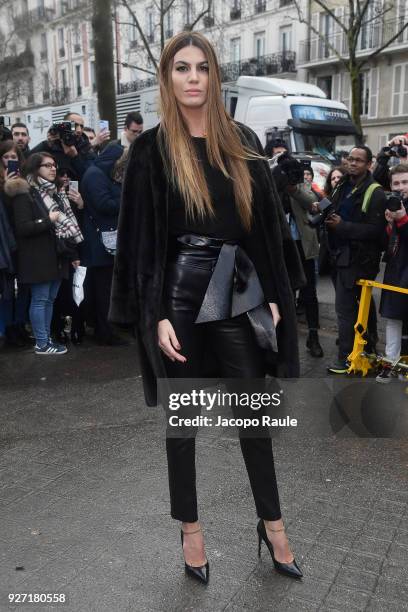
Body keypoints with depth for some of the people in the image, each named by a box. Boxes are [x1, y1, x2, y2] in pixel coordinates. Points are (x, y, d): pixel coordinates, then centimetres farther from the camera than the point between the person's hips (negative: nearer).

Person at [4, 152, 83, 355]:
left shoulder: (53, 192, 17)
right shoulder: (24, 194, -8)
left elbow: (66, 223, 16)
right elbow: (22, 228, -16)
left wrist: (73, 254, 12)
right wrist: (48, 220, -16)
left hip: (56, 255, 7)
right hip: (38, 257, -7)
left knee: (50, 298, 10)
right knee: (40, 299, -3)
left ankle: (46, 338, 19)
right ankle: (41, 344, 4)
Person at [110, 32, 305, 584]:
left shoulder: (244, 143, 8)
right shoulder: (151, 150, 0)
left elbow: (266, 222, 9)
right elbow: (141, 238, -4)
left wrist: (274, 294, 2)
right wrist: (156, 315, -11)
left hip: (239, 293, 3)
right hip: (179, 296, -2)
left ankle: (271, 523, 27)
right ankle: (190, 526, 29)